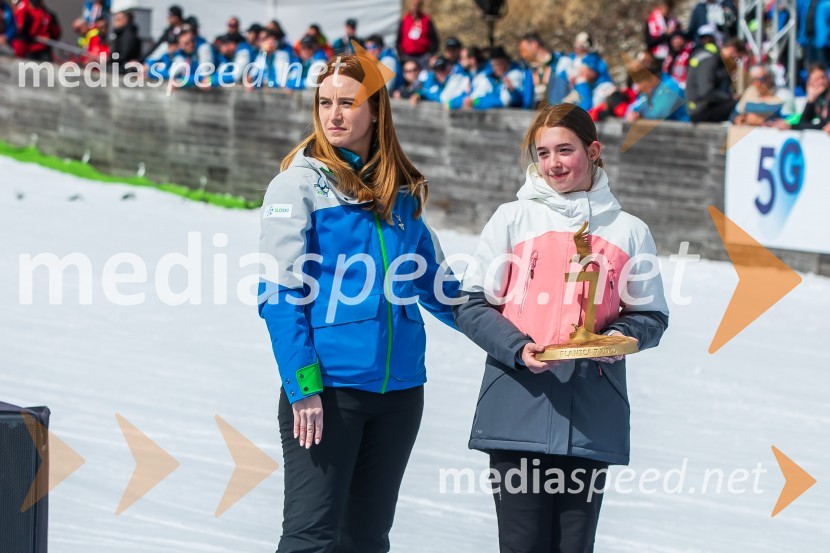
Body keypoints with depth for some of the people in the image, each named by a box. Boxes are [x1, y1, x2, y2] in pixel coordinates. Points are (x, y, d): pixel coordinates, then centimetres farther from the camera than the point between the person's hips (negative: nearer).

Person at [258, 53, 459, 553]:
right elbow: (279, 294, -9)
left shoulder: (403, 192, 11)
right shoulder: (300, 183, -3)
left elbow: (434, 284, 21)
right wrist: (302, 384, -17)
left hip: (399, 388, 5)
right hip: (327, 386, -5)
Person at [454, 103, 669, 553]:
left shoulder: (628, 231, 10)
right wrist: (517, 348, -14)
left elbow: (652, 316, 14)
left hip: (591, 419, 1)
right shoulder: (512, 219, 7)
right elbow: (471, 304, 4)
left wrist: (622, 337, -9)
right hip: (518, 411, -1)